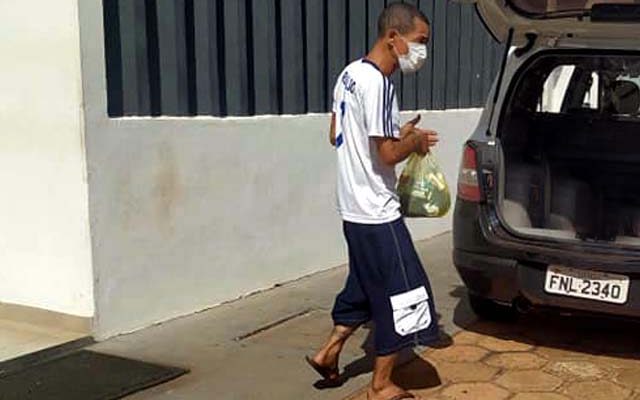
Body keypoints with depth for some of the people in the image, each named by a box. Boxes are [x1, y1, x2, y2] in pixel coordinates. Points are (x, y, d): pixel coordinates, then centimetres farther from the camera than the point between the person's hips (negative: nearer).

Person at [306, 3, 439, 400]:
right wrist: (415, 140, -2)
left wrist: (400, 133, 12)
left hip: (355, 208, 9)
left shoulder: (350, 73, 8)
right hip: (376, 212, -9)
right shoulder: (377, 84, -21)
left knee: (366, 286, 23)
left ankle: (329, 352, 30)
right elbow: (388, 153, -23)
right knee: (401, 294, 2)